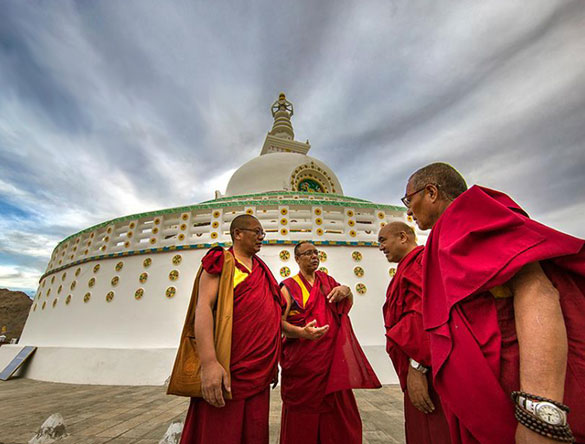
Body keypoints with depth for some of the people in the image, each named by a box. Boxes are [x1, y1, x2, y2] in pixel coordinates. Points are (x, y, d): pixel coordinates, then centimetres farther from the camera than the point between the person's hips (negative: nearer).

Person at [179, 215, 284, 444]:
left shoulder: (262, 270, 15)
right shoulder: (221, 262, -4)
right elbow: (204, 306, -17)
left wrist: (273, 364, 20)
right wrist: (209, 362, -27)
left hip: (259, 372, 7)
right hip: (227, 373, -6)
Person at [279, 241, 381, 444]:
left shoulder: (327, 280, 9)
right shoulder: (289, 286, -5)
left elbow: (348, 305, 12)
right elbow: (280, 322, -9)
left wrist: (346, 290, -10)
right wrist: (301, 332, -28)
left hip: (332, 357, 4)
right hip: (303, 361, -3)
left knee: (337, 410, 8)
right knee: (303, 414, 7)